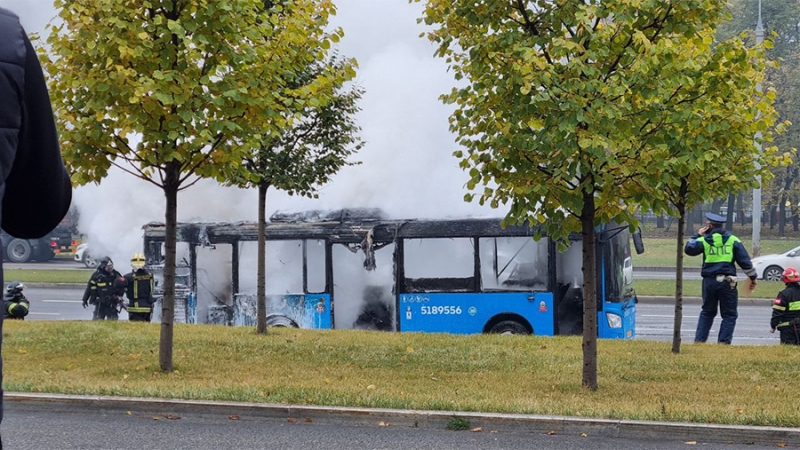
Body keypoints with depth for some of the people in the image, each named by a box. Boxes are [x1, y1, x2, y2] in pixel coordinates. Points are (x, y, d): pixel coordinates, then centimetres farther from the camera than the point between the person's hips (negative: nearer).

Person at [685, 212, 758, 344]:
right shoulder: (733, 240, 3)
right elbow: (745, 261, 2)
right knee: (729, 315, 4)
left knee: (707, 313, 18)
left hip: (709, 281, 2)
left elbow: (689, 249, 12)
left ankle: (699, 339, 13)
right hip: (727, 282, -2)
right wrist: (753, 277, 9)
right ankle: (724, 341, -6)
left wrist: (697, 235, 21)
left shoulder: (704, 240, 1)